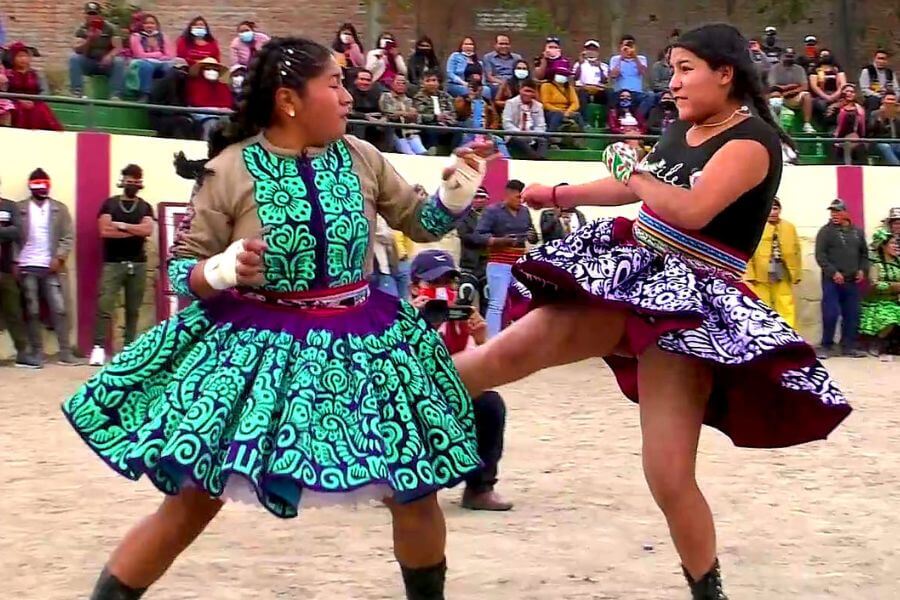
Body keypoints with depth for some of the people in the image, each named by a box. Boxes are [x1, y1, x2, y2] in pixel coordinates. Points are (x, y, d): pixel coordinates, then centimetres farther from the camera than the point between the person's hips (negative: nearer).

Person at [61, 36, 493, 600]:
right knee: (192, 501, -1)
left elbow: (422, 222, 13)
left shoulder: (362, 158, 1)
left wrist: (459, 189, -6)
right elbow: (182, 267, -3)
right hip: (255, 345, -3)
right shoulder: (231, 171, -9)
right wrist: (224, 270, -24)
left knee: (416, 488, 8)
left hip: (360, 343, 4)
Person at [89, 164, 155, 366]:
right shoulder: (109, 204, 6)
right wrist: (135, 231, -8)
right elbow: (104, 230, -9)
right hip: (112, 263, -2)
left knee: (133, 309, 6)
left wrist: (121, 225, -10)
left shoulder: (145, 207, 10)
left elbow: (148, 230, -8)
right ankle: (99, 347, -11)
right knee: (104, 307, -11)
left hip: (138, 264, 2)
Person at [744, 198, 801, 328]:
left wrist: (796, 273, 7)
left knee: (787, 309, 1)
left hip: (783, 275, 2)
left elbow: (796, 251, 10)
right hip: (761, 276, -2)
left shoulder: (789, 227, 8)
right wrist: (750, 275, -11)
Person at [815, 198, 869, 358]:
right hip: (832, 280, -4)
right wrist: (833, 272, -17)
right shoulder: (826, 231, -1)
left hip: (852, 281, 4)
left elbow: (864, 253, 19)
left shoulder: (857, 232, 12)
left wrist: (862, 270, 1)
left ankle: (848, 346, 13)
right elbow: (820, 255, -8)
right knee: (830, 314, -8)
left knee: (852, 315, 4)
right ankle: (826, 346, 4)